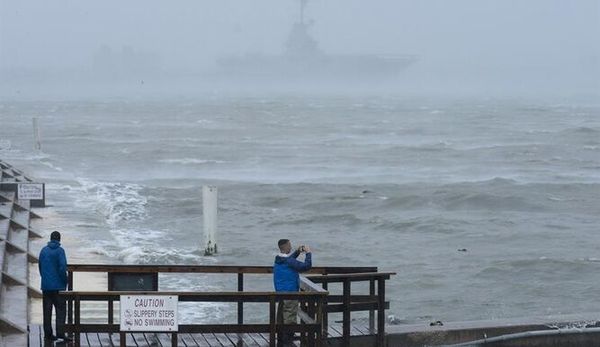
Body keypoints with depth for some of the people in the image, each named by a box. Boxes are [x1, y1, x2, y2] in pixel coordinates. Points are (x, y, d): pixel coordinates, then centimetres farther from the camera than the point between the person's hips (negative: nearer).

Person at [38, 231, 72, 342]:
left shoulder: (43, 250, 8)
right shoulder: (59, 250, -9)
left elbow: (40, 267, 12)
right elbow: (62, 267, -16)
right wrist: (65, 281, -5)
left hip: (45, 286, 5)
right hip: (58, 286, -5)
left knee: (47, 310, 8)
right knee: (60, 309, -3)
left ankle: (48, 334, 8)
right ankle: (60, 332, -14)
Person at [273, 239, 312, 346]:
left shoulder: (278, 260, 6)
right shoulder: (289, 261, -20)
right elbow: (306, 266, -22)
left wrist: (297, 252, 18)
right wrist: (308, 253, -8)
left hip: (280, 293, 9)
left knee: (281, 319, 16)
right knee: (290, 320, -3)